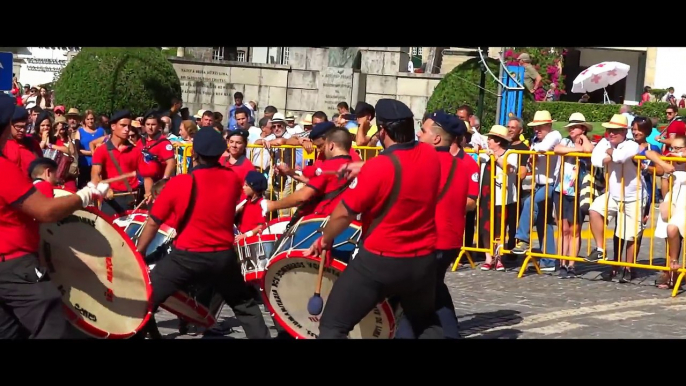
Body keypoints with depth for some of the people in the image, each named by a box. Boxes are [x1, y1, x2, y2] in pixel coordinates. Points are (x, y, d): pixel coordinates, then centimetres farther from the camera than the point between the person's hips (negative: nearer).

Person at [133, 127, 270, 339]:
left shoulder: (179, 183, -11)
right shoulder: (233, 179, -1)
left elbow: (153, 223, -4)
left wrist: (137, 253, 8)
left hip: (186, 257, -3)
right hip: (224, 257, 4)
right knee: (244, 305, 23)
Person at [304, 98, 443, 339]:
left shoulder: (378, 168, -20)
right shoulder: (429, 155, -2)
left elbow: (344, 213, -14)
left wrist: (324, 240, 3)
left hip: (379, 261, -6)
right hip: (423, 260, 6)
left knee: (332, 325, 2)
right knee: (425, 323, 29)